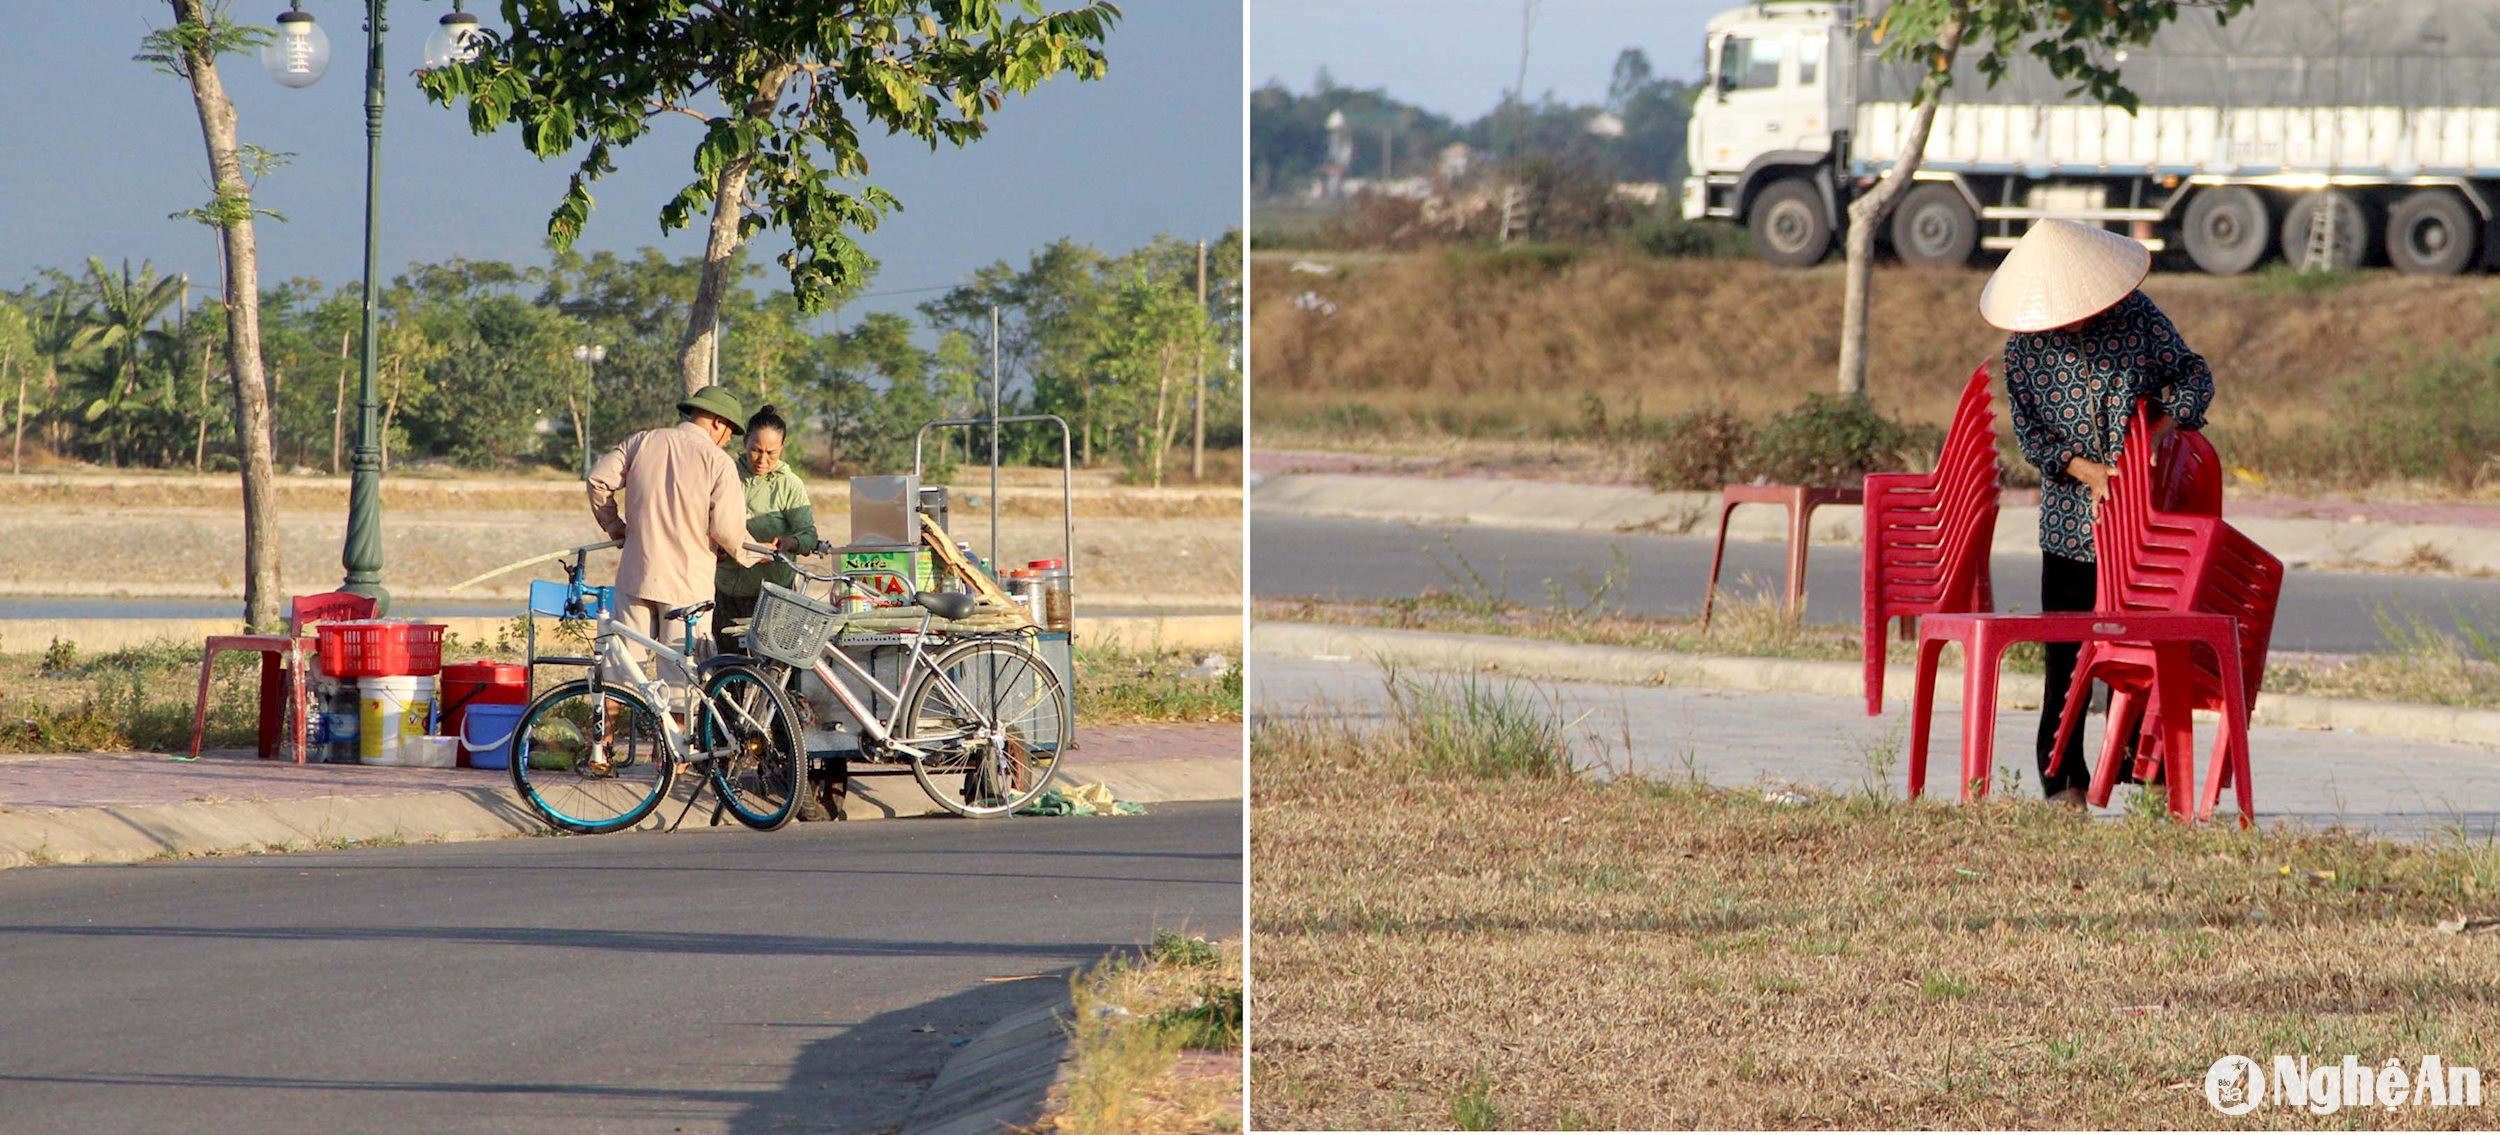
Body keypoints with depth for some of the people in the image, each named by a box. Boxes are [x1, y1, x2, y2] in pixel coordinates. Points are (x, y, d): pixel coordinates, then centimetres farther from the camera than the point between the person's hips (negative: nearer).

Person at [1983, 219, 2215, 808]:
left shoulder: (2136, 316, -4)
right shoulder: (2023, 345, -2)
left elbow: (2194, 373, 4)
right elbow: (2029, 429, -2)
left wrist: (2167, 423, -15)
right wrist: (2089, 473, -15)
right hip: (2069, 517, 1)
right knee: (2066, 650, 1)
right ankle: (2063, 778, 8)